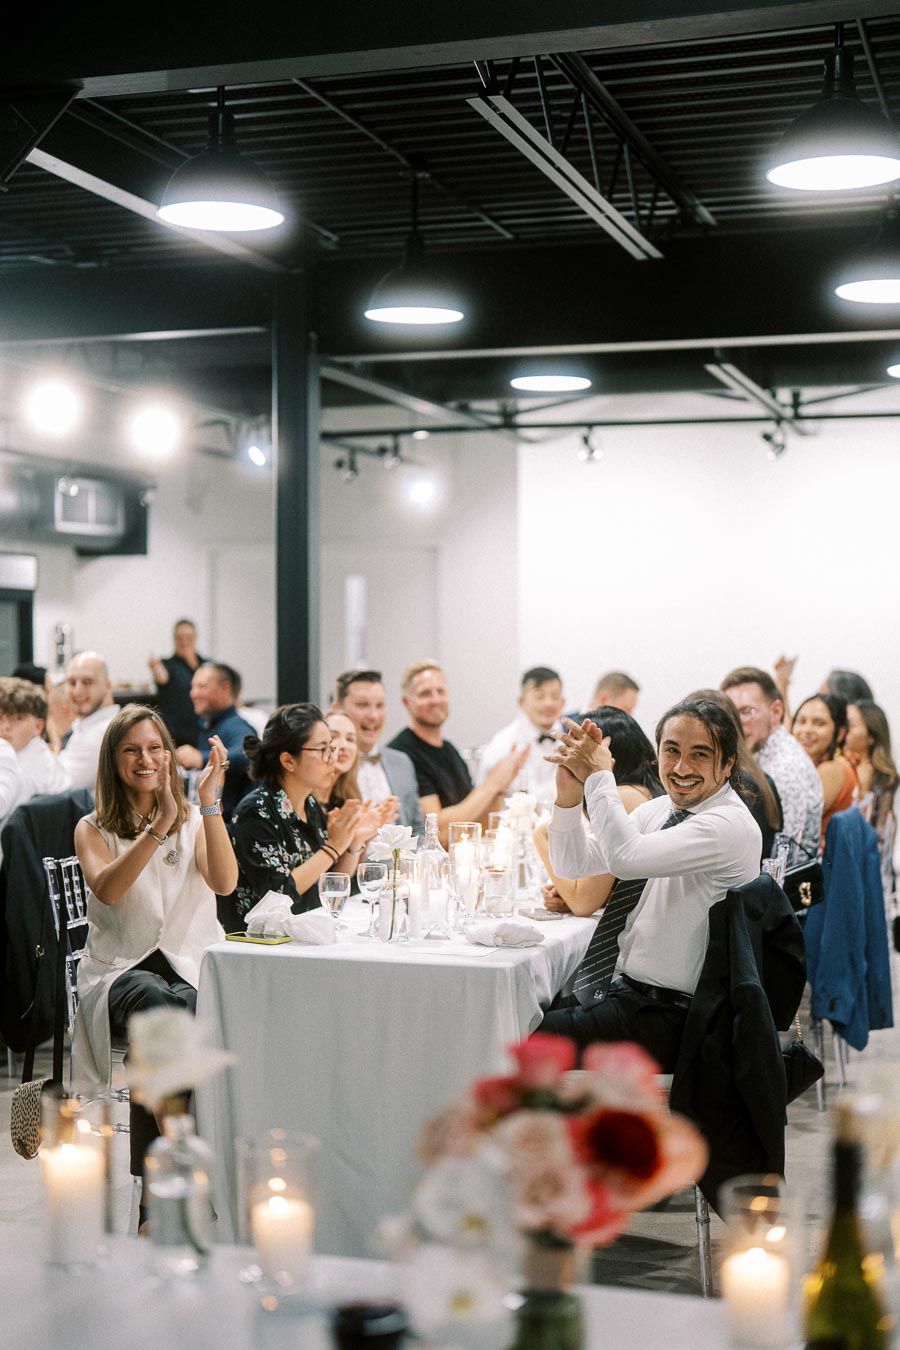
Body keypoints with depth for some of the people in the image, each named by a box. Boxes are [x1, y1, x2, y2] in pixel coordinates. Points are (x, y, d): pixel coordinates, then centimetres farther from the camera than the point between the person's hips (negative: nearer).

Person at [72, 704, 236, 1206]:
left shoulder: (194, 821, 14)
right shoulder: (94, 830, 9)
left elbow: (225, 882, -7)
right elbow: (107, 889, -14)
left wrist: (209, 804, -17)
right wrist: (159, 826, -24)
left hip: (191, 967, 1)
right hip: (121, 971, -1)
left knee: (203, 1013, -36)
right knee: (162, 1005, -38)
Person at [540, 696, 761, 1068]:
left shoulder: (732, 825, -19)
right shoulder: (660, 809, 8)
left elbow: (625, 858, -32)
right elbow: (572, 864, 9)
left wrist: (598, 776, -19)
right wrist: (569, 793, -9)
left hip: (668, 1019, -8)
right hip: (626, 989, 8)